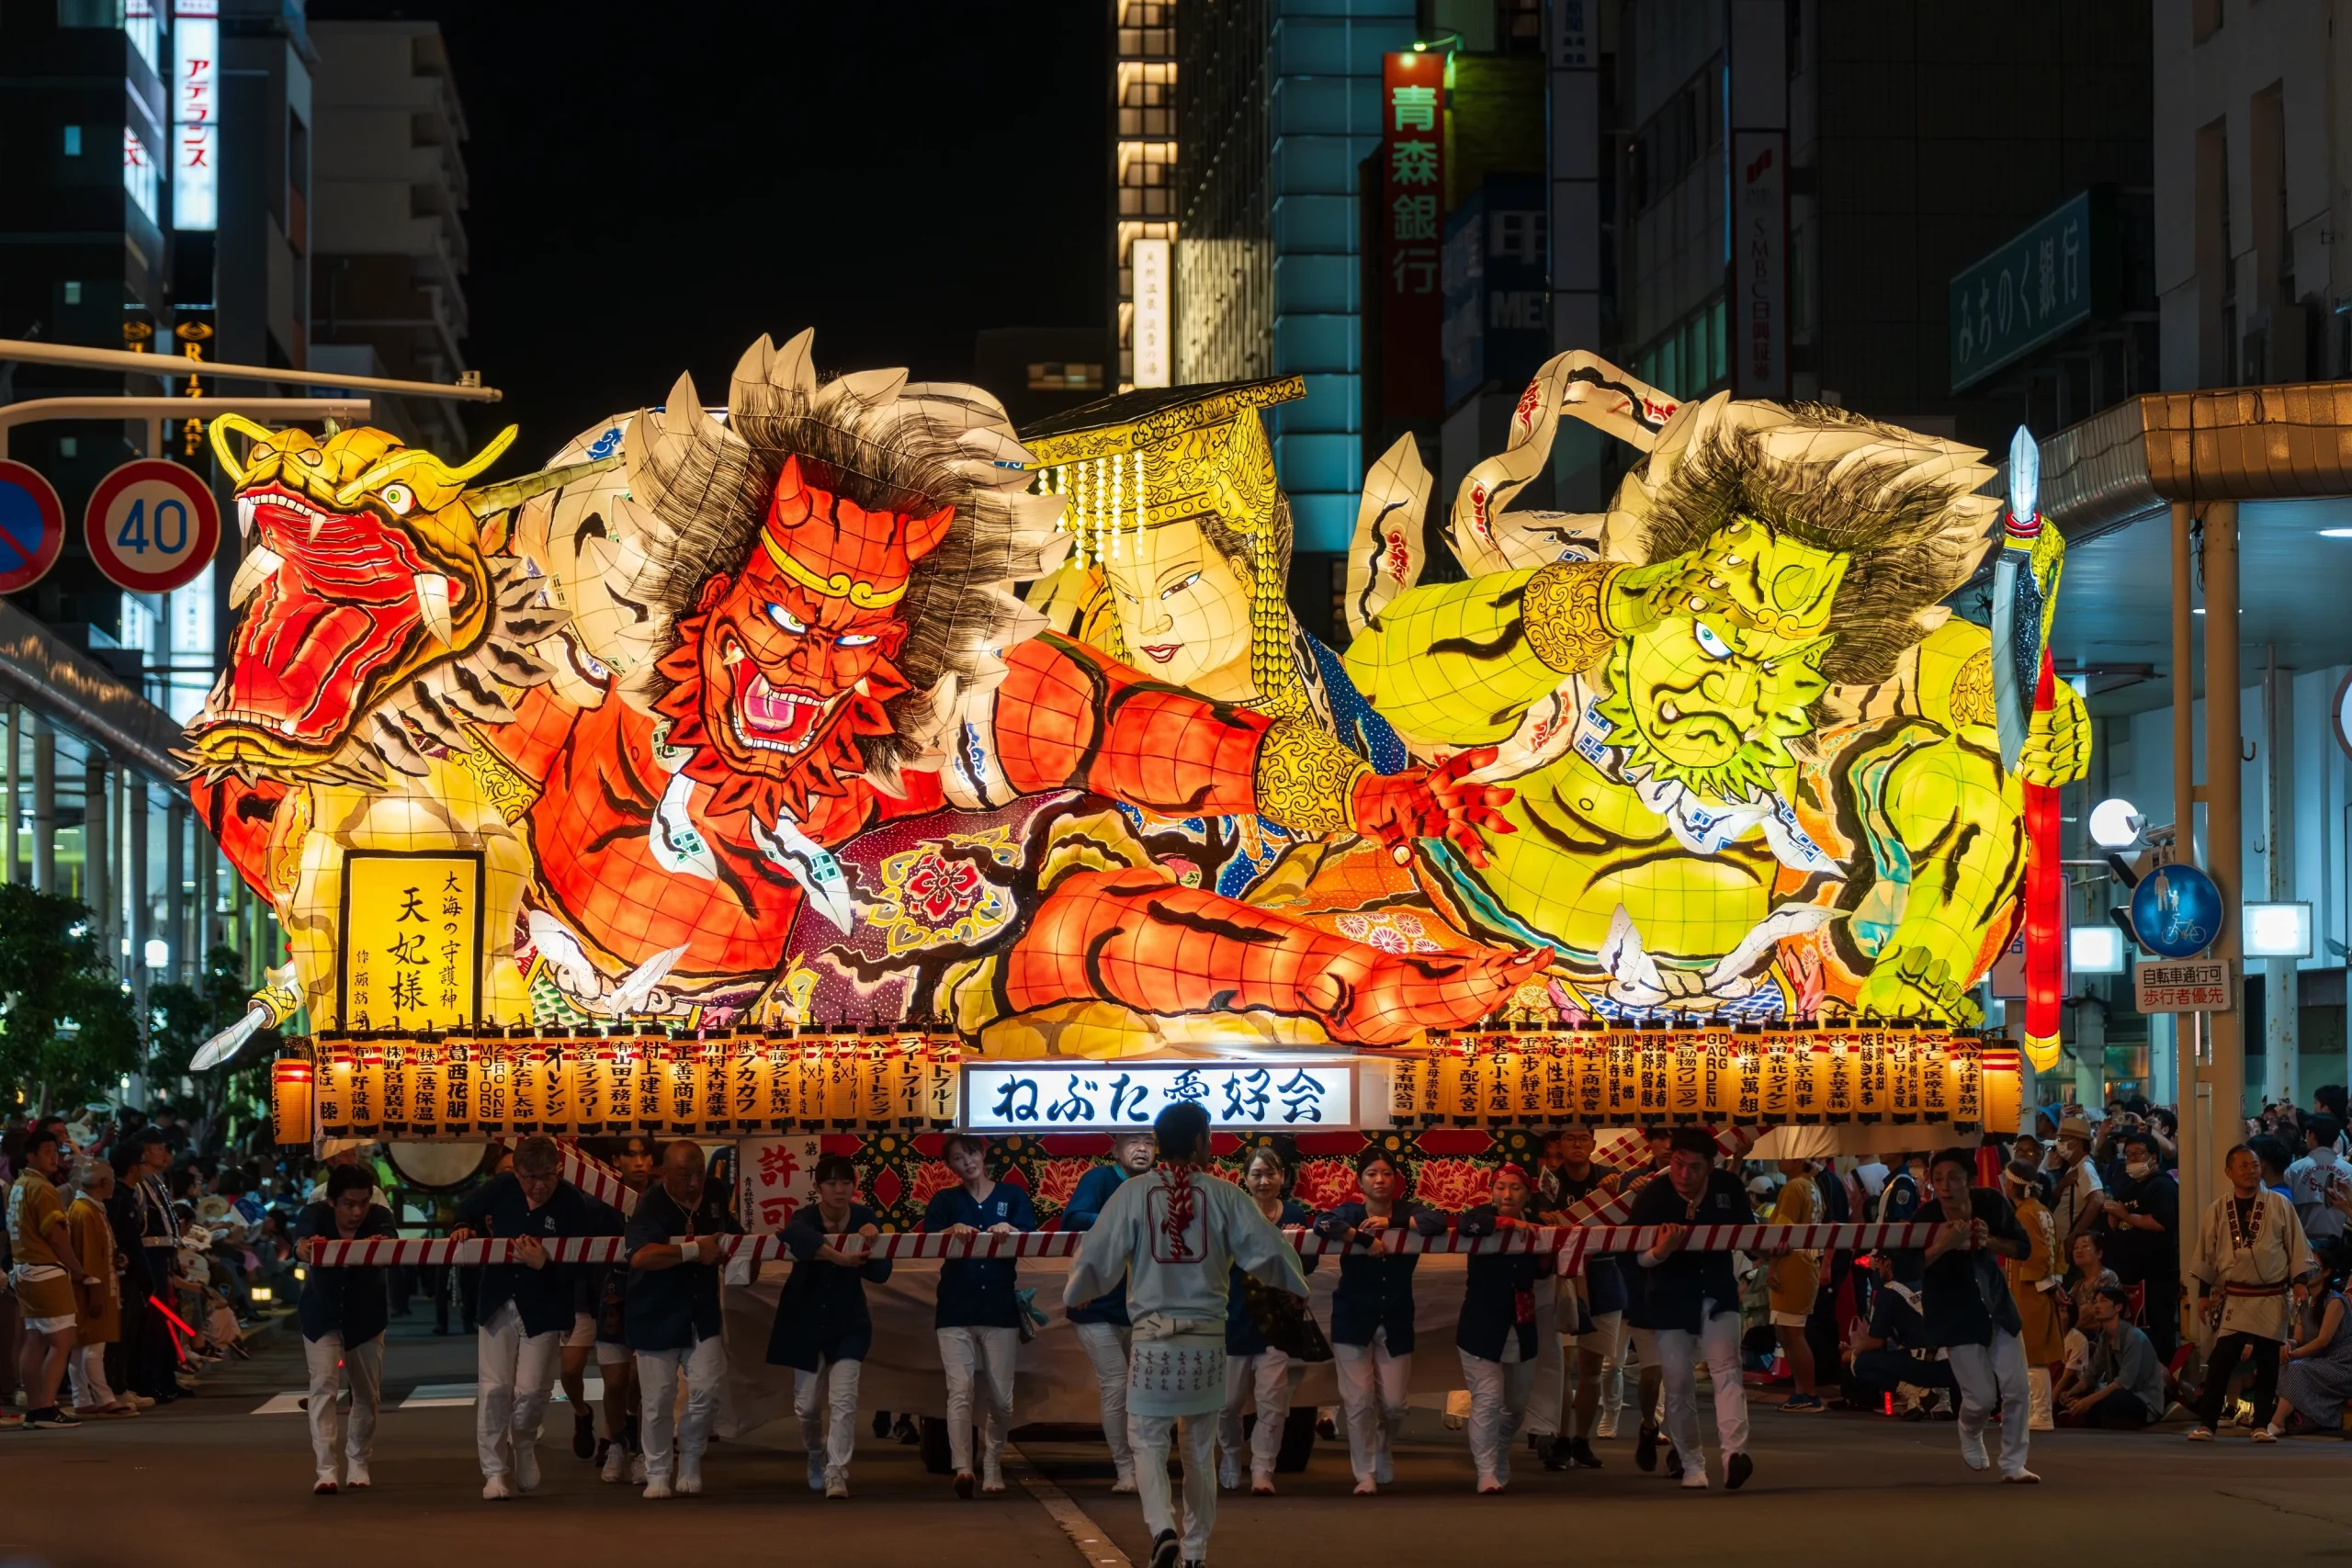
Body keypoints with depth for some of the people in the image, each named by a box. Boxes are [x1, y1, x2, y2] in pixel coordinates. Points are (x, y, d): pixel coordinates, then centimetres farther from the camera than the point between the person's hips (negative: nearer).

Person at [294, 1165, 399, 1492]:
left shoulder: (379, 1217, -18)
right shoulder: (316, 1214, -20)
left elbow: (392, 1241, -38)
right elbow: (301, 1243, -40)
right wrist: (308, 1247, -65)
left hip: (365, 1317, 2)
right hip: (321, 1317, -2)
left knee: (367, 1392, 8)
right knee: (323, 1385, -14)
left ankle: (358, 1464, 25)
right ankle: (327, 1468, -16)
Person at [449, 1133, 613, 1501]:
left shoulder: (575, 1205, -17)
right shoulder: (500, 1189, -6)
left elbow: (575, 1266, -18)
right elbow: (468, 1211, 15)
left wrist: (543, 1264, -36)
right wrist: (463, 1229, -7)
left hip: (543, 1308, -2)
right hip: (498, 1302, 2)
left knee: (531, 1390, -4)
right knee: (494, 1389, -4)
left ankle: (523, 1447, 28)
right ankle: (495, 1471, 4)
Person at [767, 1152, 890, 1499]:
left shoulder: (865, 1218, -8)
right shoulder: (805, 1217, -16)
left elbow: (880, 1273, -12)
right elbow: (795, 1236, -44)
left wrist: (872, 1243, -31)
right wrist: (840, 1257, -55)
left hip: (848, 1322, 1)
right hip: (806, 1321, -1)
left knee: (844, 1401, -12)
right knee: (807, 1404, 9)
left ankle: (836, 1474, -7)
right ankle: (816, 1456, 37)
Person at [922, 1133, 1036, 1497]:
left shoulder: (1012, 1197, 10)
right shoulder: (945, 1200, 11)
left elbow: (1031, 1236, -7)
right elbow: (928, 1238, -7)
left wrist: (1009, 1229, -29)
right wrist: (953, 1230, -28)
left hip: (1000, 1309, 1)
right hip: (956, 1311, -1)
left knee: (1000, 1398, 3)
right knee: (960, 1392, -13)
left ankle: (992, 1465, 21)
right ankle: (962, 1468, -23)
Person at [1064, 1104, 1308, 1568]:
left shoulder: (1133, 1194, -5)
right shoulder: (1225, 1196, -4)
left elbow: (1096, 1257, -2)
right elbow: (1269, 1252, -2)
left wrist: (1073, 1296, 18)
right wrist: (1293, 1287, 19)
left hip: (1153, 1338, -1)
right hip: (1208, 1339, 1)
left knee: (1148, 1440, 7)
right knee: (1201, 1448, 14)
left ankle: (1163, 1530, -16)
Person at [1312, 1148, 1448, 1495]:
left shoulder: (1406, 1211, 1)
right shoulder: (1350, 1213, -3)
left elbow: (1437, 1223, -19)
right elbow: (1323, 1225, -25)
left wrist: (1390, 1223, -22)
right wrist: (1365, 1239, -28)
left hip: (1396, 1321, 2)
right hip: (1353, 1320, -2)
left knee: (1394, 1403, 4)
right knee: (1359, 1402, -4)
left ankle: (1382, 1452, 34)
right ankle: (1365, 1475, 9)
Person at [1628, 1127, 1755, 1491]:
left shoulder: (1729, 1188, -5)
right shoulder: (1653, 1196, -14)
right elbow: (1634, 1255, -18)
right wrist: (1660, 1251, -39)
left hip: (1718, 1295, 1)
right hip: (1672, 1300, -1)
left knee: (1726, 1369, -16)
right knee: (1679, 1385, 3)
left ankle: (1734, 1453, -28)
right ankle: (1692, 1465, 17)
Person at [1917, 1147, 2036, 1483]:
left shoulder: (1990, 1203, -15)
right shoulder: (1926, 1218, -22)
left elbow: (2024, 1247, -4)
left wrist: (1990, 1241, -24)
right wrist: (1942, 1245, -40)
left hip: (1996, 1303, 3)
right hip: (1956, 1312, -3)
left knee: (2017, 1389, -1)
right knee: (1982, 1397, -5)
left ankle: (2013, 1464, 15)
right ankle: (1970, 1434, 31)